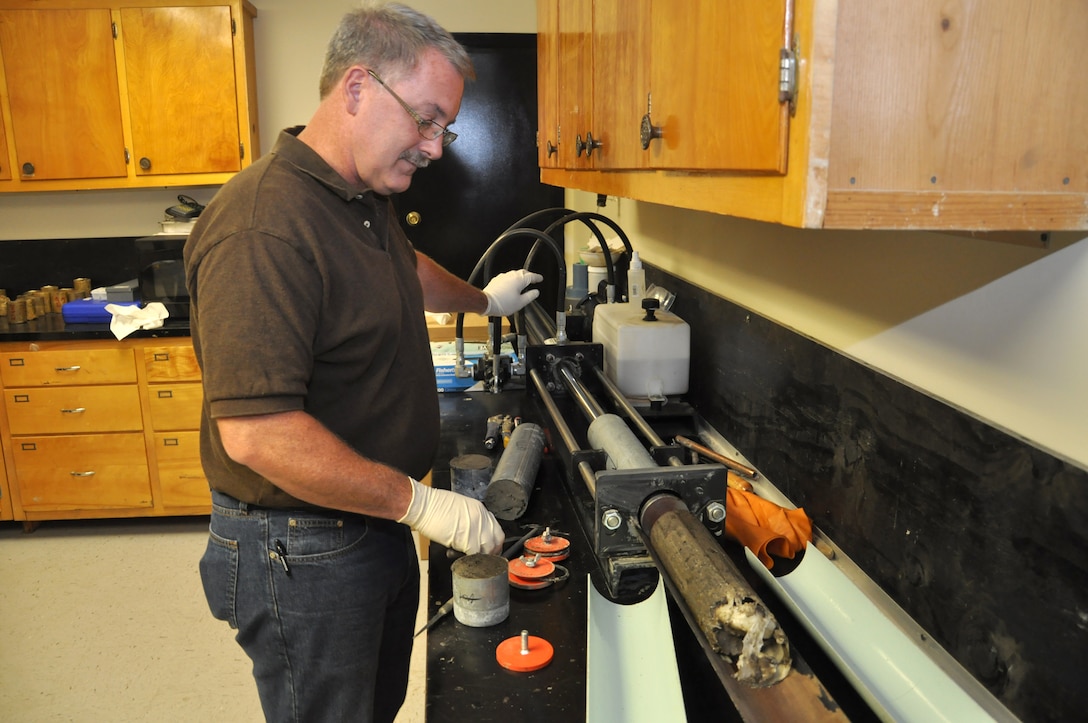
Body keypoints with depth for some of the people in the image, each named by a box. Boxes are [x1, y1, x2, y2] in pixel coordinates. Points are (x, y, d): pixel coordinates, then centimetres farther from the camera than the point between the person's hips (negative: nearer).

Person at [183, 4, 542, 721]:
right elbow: (255, 432, -33)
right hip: (302, 548, -9)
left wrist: (481, 300, 34)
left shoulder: (365, 197, 5)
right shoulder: (262, 228, -28)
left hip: (377, 521, 9)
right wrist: (419, 502, -27)